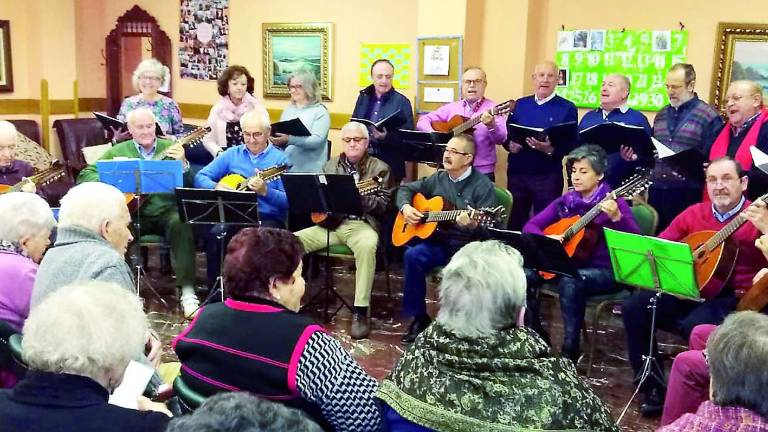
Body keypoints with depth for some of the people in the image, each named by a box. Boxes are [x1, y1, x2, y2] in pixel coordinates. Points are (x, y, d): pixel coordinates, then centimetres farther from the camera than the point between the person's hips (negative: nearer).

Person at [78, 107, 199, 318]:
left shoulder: (170, 148, 11)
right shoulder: (118, 151, 14)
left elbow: (189, 186, 5)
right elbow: (85, 175, 11)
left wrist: (182, 163, -16)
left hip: (165, 210, 0)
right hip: (131, 212, 1)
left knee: (181, 224, -32)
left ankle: (188, 294, -32)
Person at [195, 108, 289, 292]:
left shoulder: (279, 159, 1)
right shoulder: (232, 154, 12)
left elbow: (289, 201, -8)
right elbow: (200, 177, 11)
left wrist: (265, 191, -25)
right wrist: (216, 187, -10)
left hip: (268, 218, -3)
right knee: (215, 234, -27)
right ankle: (214, 290, -12)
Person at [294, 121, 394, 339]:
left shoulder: (379, 168, 5)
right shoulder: (331, 165, 19)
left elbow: (383, 206, -4)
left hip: (362, 224, -4)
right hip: (331, 221, 4)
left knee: (367, 245, -39)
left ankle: (361, 311, -33)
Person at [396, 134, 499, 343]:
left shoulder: (482, 185, -7)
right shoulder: (438, 179, 10)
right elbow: (406, 188, 21)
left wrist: (472, 225, -36)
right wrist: (405, 207, 1)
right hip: (439, 243, 5)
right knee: (413, 255, -24)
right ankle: (418, 317, -10)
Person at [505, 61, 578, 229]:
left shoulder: (567, 108, -1)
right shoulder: (519, 104, 11)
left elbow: (572, 144, -5)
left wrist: (550, 150, -23)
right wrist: (510, 145, -9)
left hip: (548, 176, -3)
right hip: (516, 173, 3)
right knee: (514, 224, 10)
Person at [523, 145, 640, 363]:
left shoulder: (613, 202, -9)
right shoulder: (565, 201, 6)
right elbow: (530, 225, 6)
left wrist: (616, 217, -38)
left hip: (607, 271, -5)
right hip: (568, 263, 5)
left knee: (569, 283, -36)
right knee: (524, 275, -16)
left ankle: (570, 350, -21)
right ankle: (536, 335, 2)